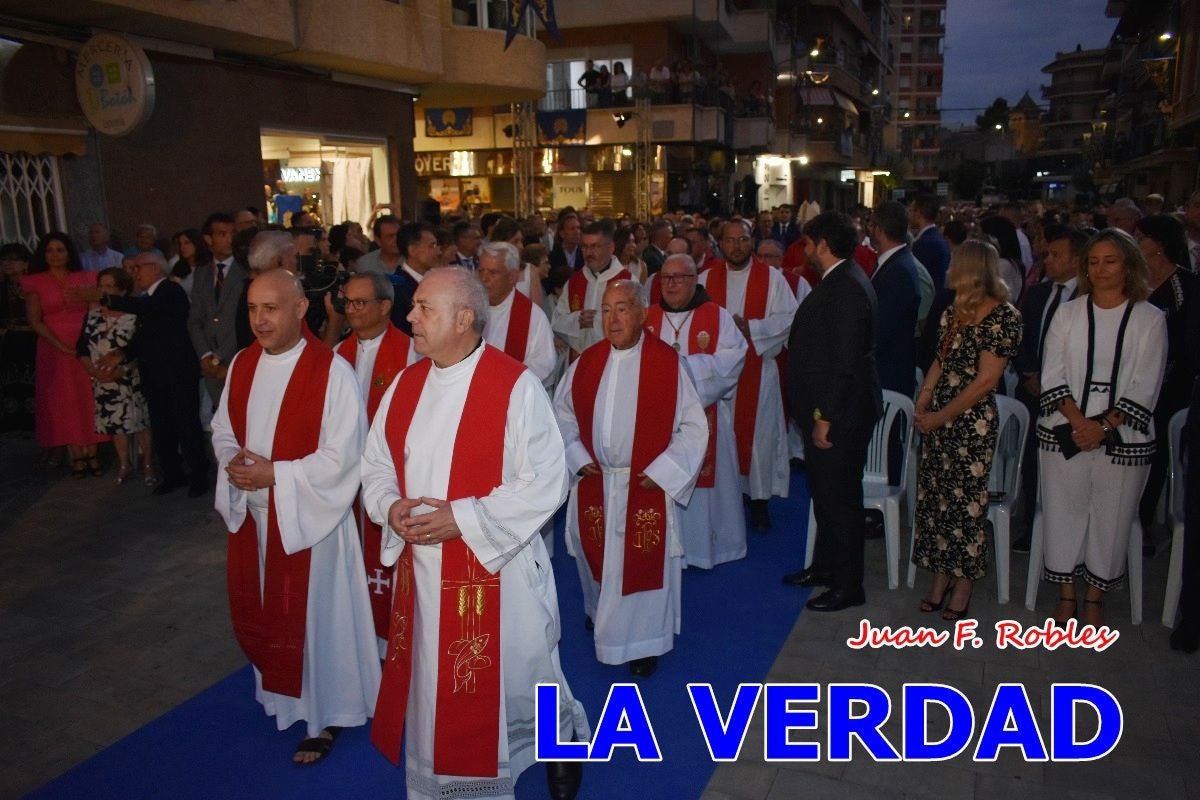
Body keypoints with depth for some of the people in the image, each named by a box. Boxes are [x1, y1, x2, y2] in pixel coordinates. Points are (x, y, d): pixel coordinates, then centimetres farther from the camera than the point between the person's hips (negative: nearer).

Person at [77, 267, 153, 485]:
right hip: (103, 381, 5)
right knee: (115, 421, 12)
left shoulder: (136, 315, -9)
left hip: (131, 379, -4)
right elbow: (81, 348, 7)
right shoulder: (92, 315, 7)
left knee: (140, 419, 1)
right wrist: (93, 369, -9)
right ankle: (124, 463, 25)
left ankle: (147, 463, 16)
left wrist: (121, 370, -19)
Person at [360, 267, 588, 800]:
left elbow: (545, 482, -17)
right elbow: (376, 464, 11)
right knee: (431, 692, 17)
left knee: (517, 679, 13)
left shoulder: (515, 386, -15)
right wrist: (390, 506, -10)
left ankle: (564, 740, 44)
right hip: (421, 571, 5)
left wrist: (463, 518, -21)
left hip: (496, 568, -5)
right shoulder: (405, 385, 4)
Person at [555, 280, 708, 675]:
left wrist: (661, 471, -11)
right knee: (596, 556, 15)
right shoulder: (586, 362, 2)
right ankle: (602, 616, 44)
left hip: (645, 487, -3)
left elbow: (694, 425, -7)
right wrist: (578, 458, 2)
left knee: (643, 563, 3)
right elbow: (563, 412, 13)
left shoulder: (667, 362, -9)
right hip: (594, 485, 4)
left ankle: (643, 641, 22)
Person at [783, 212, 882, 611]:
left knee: (841, 499, 2)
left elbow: (846, 361, -24)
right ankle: (825, 566, 36)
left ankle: (848, 586, 15)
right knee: (825, 494, 21)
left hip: (840, 414, -10)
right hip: (825, 411, 10)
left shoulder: (848, 288, -20)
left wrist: (826, 416, -22)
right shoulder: (835, 282, 12)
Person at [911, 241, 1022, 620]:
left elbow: (986, 380, -16)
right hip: (937, 420, 7)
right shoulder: (952, 314, 10)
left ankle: (962, 588, 20)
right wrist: (923, 399, -1)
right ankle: (940, 580, 25)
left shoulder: (1004, 317, -13)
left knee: (967, 502, 4)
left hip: (973, 422, -7)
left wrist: (940, 416, -13)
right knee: (934, 497, 11)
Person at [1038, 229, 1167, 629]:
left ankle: (1094, 600, 24)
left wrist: (1104, 426, -14)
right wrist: (1078, 421, -13)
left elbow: (1145, 386, -4)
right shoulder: (1067, 313, 6)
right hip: (1064, 433, 1)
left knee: (1110, 517, 6)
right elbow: (1053, 376, 0)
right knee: (1063, 512, 7)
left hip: (1123, 438, -1)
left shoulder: (1150, 319, 1)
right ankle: (1066, 596, 24)